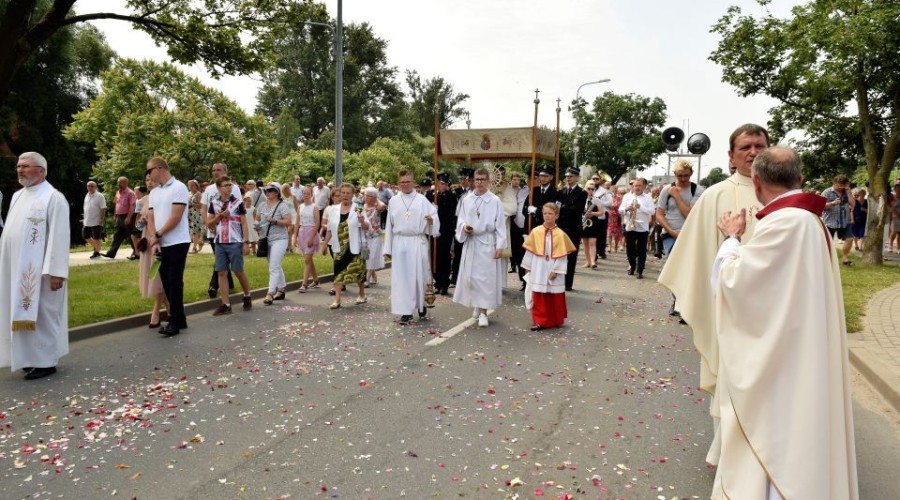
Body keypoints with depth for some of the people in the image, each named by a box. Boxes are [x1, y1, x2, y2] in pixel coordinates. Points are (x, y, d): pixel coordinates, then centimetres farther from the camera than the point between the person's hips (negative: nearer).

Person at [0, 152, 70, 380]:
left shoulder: (54, 198, -11)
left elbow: (59, 237, -16)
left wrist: (56, 271, -21)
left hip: (39, 271, -8)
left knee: (42, 314, -1)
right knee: (24, 313, 12)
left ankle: (46, 361, 7)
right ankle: (31, 357, 22)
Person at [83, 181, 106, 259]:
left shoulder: (99, 196, -9)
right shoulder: (87, 196, 13)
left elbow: (103, 209, -12)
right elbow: (85, 208, 18)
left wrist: (101, 219, -18)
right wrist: (85, 219, 14)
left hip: (96, 222, -7)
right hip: (87, 222, 7)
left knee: (96, 238, -1)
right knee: (85, 236, 11)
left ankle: (97, 252, 10)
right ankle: (95, 249, 27)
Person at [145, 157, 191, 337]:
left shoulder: (178, 187, -8)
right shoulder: (154, 193, 14)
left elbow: (175, 218, -14)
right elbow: (151, 218, 10)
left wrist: (157, 235, -9)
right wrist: (154, 240, -4)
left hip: (177, 243, -8)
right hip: (161, 245, 8)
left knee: (174, 282, -6)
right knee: (167, 281, 9)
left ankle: (174, 322, -1)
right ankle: (179, 319, 17)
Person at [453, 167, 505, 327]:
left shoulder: (495, 201, -4)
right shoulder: (467, 200, 5)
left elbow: (500, 225, -5)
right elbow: (460, 219, 10)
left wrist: (500, 246, -10)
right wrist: (464, 226, -13)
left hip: (487, 243, -3)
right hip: (470, 243, 3)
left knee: (486, 277, -3)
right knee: (471, 276, 8)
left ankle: (483, 312, 0)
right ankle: (477, 305, 28)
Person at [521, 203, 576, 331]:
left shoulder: (560, 234, -7)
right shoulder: (535, 232, -3)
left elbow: (562, 255, -7)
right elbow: (529, 251, 4)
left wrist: (556, 270, -11)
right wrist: (528, 267, 6)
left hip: (554, 270, -1)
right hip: (538, 270, 1)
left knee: (555, 297, 10)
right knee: (539, 297, 4)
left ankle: (556, 320, 25)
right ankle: (539, 320, 13)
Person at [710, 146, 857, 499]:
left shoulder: (784, 222, -24)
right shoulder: (807, 219, 8)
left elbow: (733, 279, -20)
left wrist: (732, 238, -4)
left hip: (778, 358, -10)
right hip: (799, 350, 10)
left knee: (772, 438, 1)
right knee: (786, 430, 20)